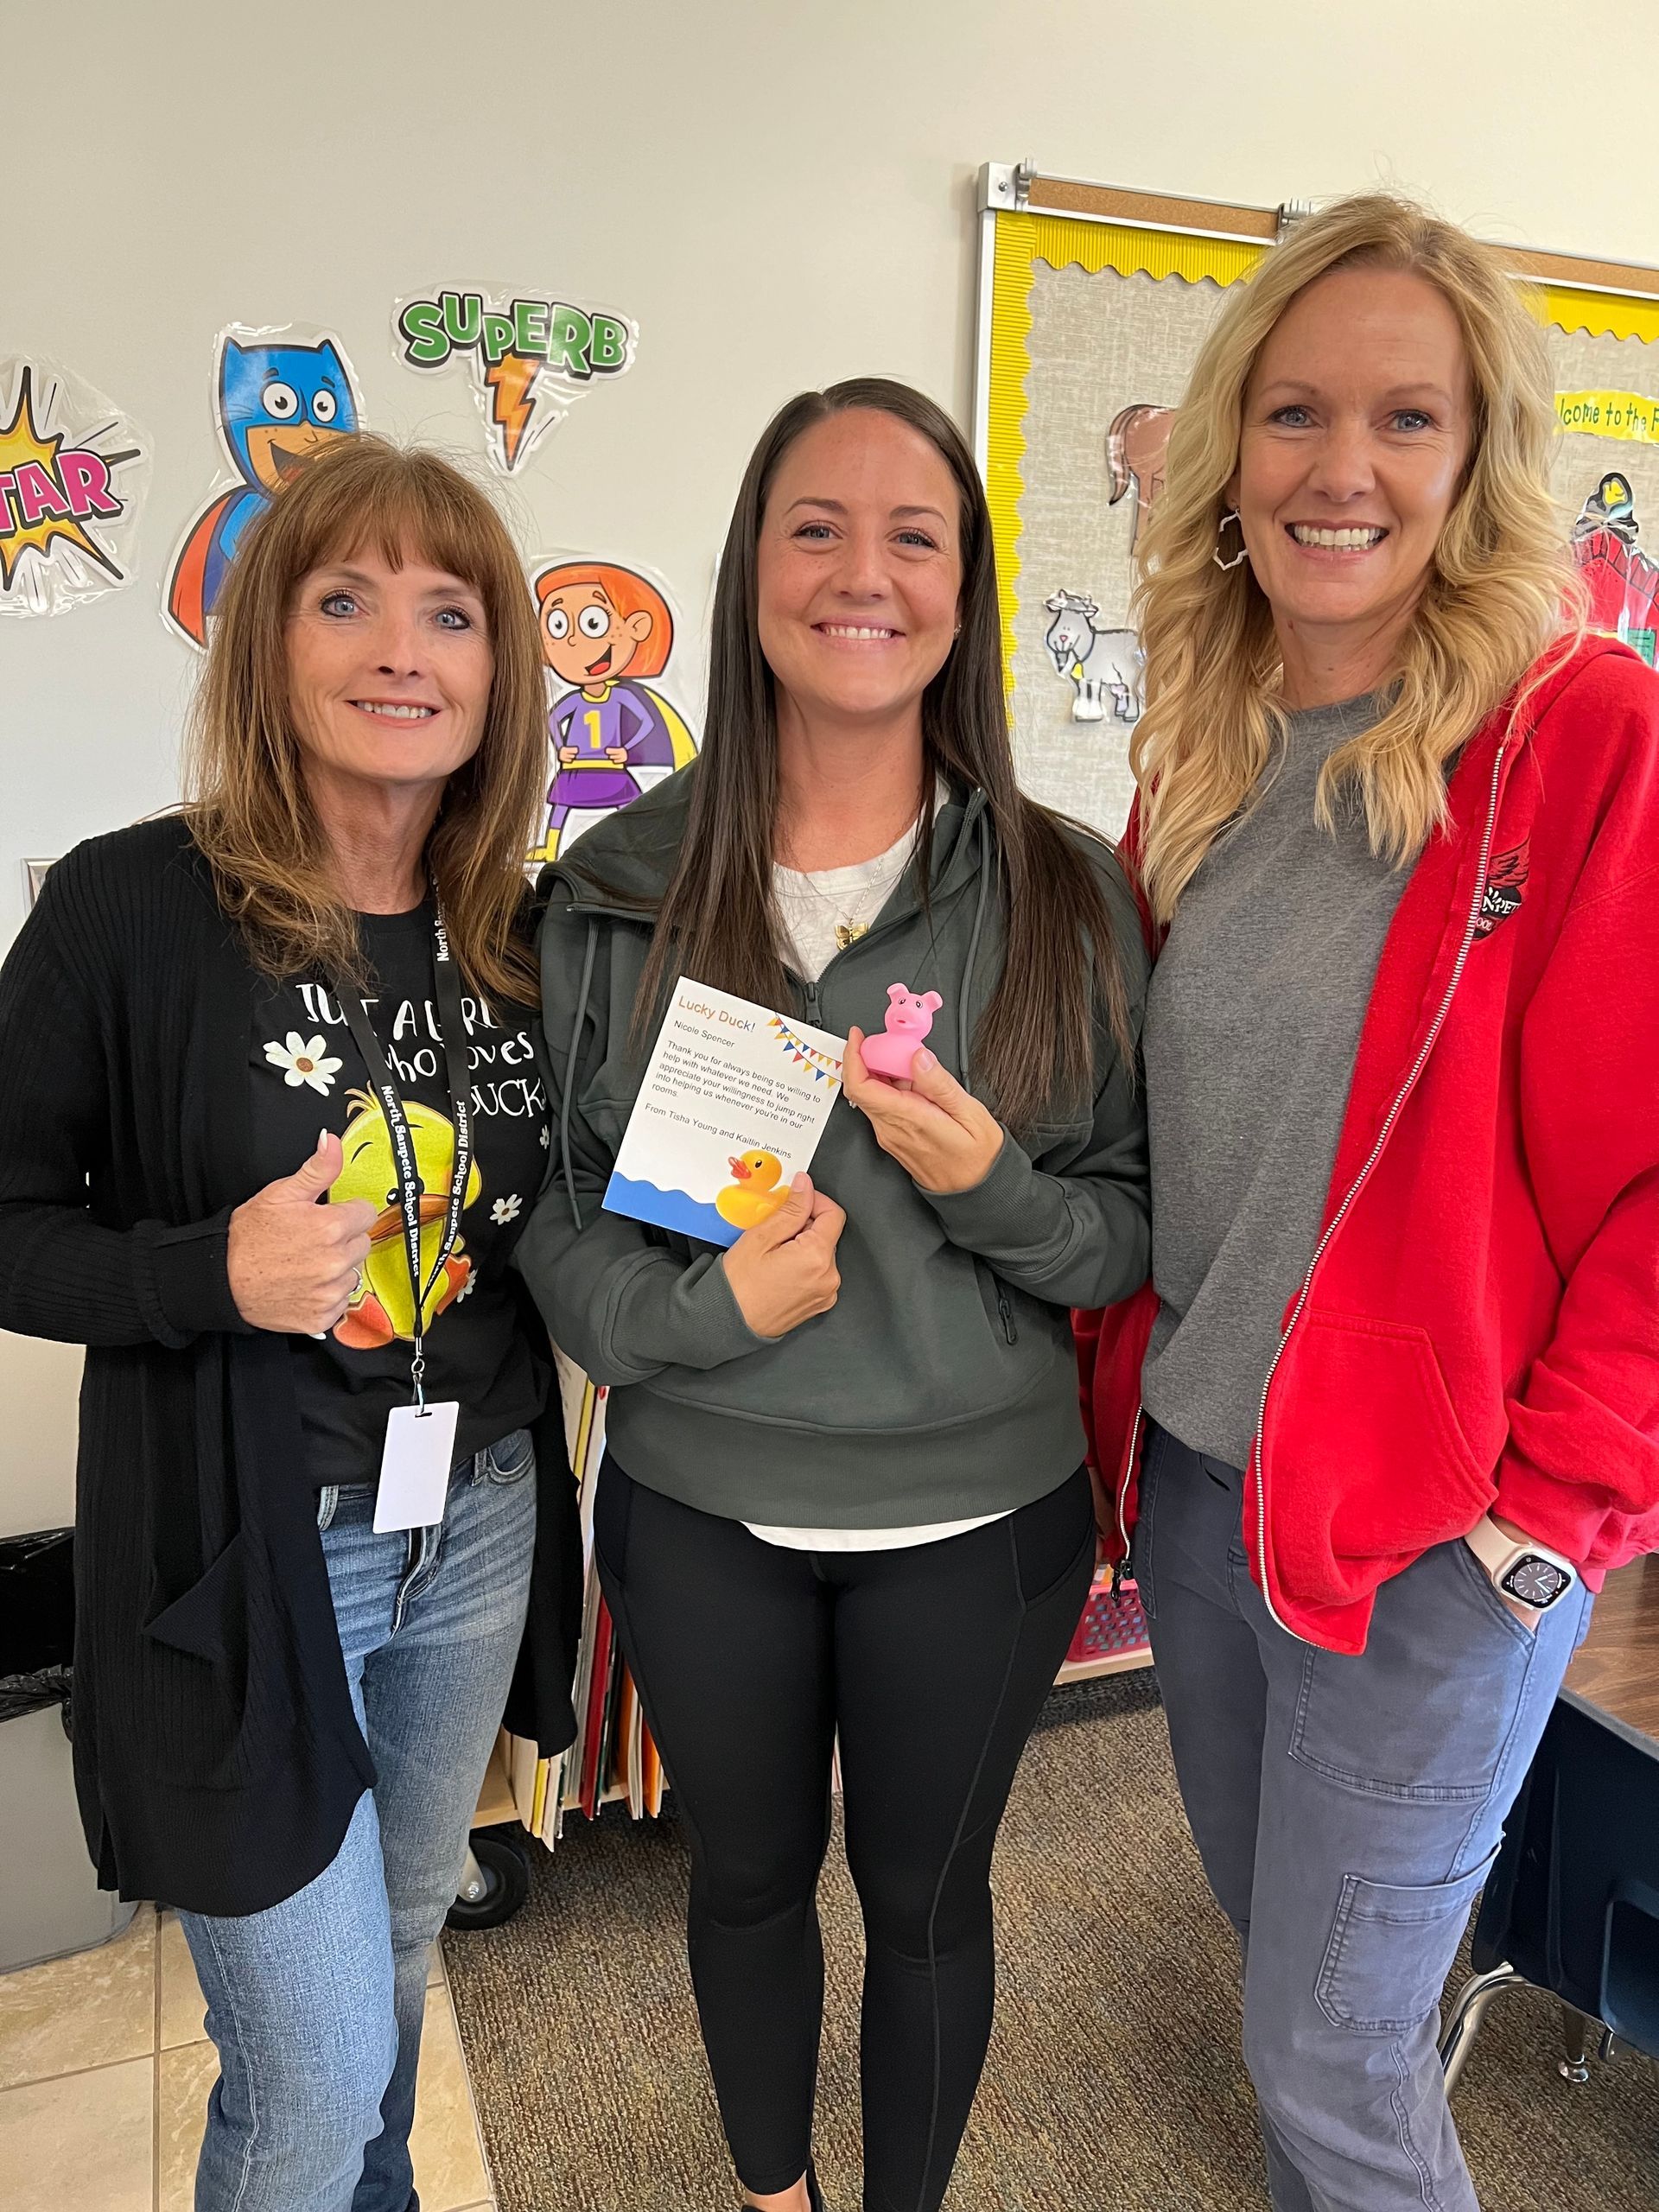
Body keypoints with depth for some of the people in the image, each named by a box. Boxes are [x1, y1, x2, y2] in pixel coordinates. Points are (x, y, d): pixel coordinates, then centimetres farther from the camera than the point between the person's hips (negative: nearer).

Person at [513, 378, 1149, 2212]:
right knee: (747, 1876, 24)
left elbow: (1134, 1225, -3)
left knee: (928, 1898, 21)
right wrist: (702, 1307, -20)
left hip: (975, 1521, 0)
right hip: (698, 1511, 1)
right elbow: (549, 1210, -2)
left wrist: (997, 1187, -24)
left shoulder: (1064, 893, -7)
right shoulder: (619, 890, -7)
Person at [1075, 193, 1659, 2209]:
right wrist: (1126, 1378, 7)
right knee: (1276, 1940, 25)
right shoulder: (1206, 752, 5)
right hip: (1190, 1473, 6)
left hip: (1429, 1532, -6)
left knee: (1330, 2046, 10)